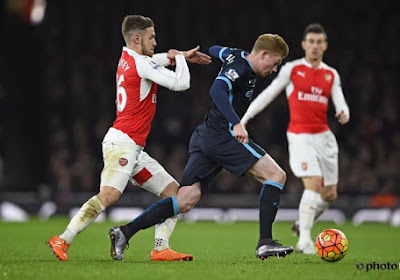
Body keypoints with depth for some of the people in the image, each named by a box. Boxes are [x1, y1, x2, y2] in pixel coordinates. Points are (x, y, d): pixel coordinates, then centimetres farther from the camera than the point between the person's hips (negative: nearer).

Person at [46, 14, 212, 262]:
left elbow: (153, 60, 41)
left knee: (174, 191, 7)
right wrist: (180, 57, 6)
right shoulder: (140, 64, -11)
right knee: (110, 194, -25)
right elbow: (181, 83, -12)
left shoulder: (128, 58, 17)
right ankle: (63, 241, -25)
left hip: (133, 148, 10)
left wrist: (182, 56, 30)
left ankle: (161, 249, -1)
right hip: (123, 142, -10)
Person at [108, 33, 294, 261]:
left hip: (204, 139, 10)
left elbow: (215, 50, 38)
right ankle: (265, 243, -15)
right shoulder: (241, 69, -12)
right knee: (276, 175, -8)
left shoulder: (239, 56, 17)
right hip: (223, 137, -10)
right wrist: (236, 124, -35)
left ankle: (125, 232, -5)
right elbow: (217, 90, -29)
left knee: (185, 201, 3)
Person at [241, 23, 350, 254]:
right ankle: (304, 240, -18)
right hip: (300, 137, -5)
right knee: (313, 184, -22)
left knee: (330, 194, 8)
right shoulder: (292, 69, 2)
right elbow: (268, 95, 4)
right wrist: (243, 119, 0)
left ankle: (302, 224, 35)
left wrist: (344, 114, -21)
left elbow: (340, 103, 4)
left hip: (324, 137, 5)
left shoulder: (331, 75, 13)